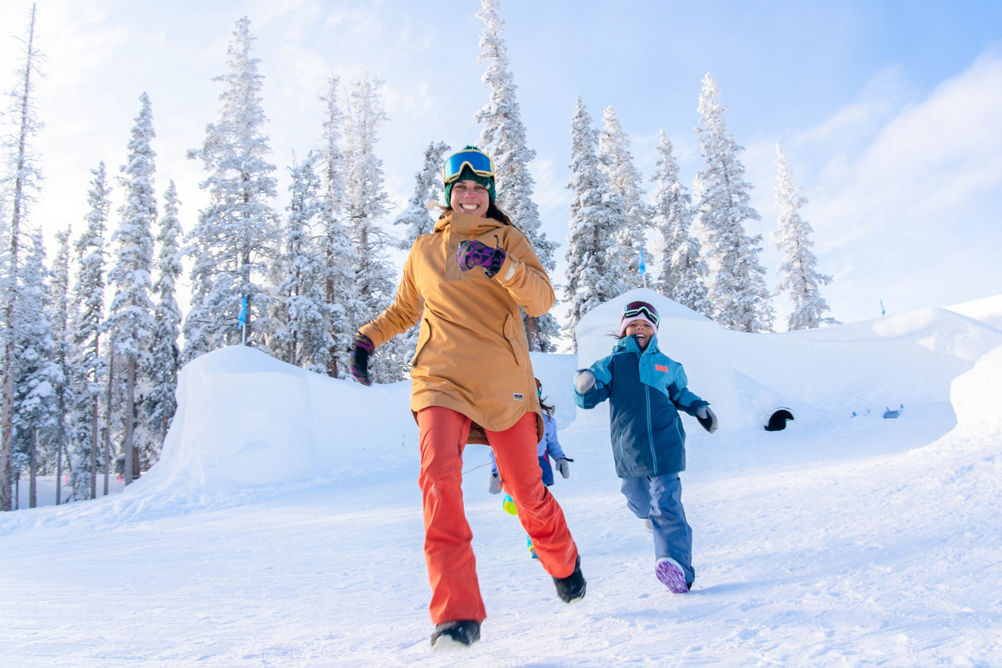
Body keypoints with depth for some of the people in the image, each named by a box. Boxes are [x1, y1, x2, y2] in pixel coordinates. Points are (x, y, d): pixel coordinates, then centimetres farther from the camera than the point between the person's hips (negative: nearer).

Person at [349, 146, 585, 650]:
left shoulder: (508, 240, 8)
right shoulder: (423, 251, 15)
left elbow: (541, 300, -6)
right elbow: (403, 311, 28)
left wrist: (502, 266, -23)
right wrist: (367, 338, 11)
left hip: (503, 382, -1)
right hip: (441, 380, 1)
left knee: (527, 493, 7)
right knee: (439, 479, -23)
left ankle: (563, 565, 38)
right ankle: (457, 615, -17)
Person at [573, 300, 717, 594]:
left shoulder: (666, 365, 13)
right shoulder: (613, 363, 5)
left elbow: (679, 393, 30)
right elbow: (588, 399, -1)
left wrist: (699, 407, 13)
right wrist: (584, 387, -24)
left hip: (665, 445, 0)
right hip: (629, 448, 0)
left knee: (667, 504, -12)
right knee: (638, 500, 15)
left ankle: (676, 563, -18)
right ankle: (651, 514, 49)